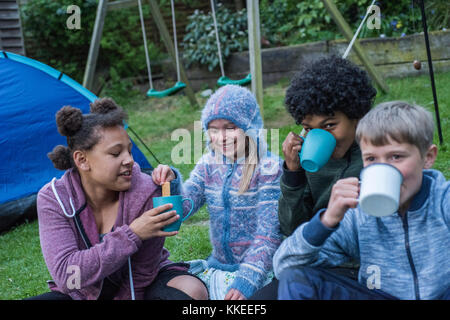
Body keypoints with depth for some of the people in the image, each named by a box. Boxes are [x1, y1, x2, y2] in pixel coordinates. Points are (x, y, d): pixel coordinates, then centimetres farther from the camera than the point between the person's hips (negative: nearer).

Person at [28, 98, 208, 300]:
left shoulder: (145, 193, -23)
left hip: (139, 288, -1)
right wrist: (132, 234, -36)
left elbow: (140, 277, -16)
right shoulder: (53, 199, -18)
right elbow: (65, 276, -29)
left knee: (194, 290, -29)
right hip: (85, 293, 1)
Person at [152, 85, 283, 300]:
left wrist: (246, 281, -24)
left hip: (260, 269, -5)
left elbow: (268, 235, -15)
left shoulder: (269, 168, -12)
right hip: (217, 265, 5)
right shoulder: (208, 165, 5)